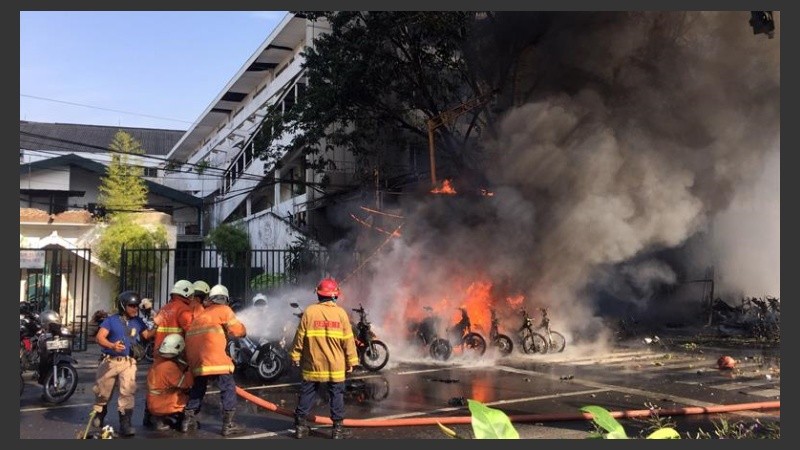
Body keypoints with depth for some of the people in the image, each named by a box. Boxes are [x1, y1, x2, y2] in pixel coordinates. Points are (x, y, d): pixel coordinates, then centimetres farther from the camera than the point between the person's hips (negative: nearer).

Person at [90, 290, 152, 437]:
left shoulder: (138, 321, 7)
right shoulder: (111, 320, -5)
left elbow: (147, 335, 8)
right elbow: (99, 337, -14)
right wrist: (112, 346, -31)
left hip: (128, 362, 2)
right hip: (110, 361, -1)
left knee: (128, 391, -13)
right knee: (102, 390, 12)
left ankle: (125, 422, -12)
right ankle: (99, 414, 40)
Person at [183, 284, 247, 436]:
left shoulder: (202, 313, 27)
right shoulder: (223, 310, 8)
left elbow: (193, 332, 23)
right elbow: (239, 331, 4)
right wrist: (242, 329, 25)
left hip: (194, 355, 7)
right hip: (212, 354, -7)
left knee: (198, 386, 25)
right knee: (228, 387, 2)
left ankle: (188, 420, 25)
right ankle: (228, 424, -1)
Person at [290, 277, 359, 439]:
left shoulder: (309, 311, -5)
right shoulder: (340, 312, -5)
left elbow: (300, 336, -1)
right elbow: (348, 340, -3)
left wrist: (295, 356, 11)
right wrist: (351, 361, 5)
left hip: (312, 364, 1)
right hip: (335, 365, -1)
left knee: (307, 394, 10)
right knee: (336, 395, 7)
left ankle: (300, 426, 15)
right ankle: (337, 427, 8)